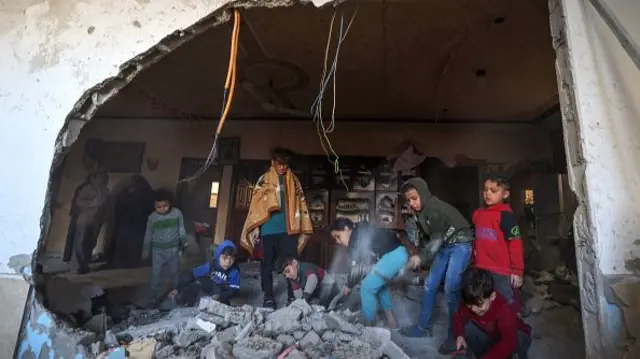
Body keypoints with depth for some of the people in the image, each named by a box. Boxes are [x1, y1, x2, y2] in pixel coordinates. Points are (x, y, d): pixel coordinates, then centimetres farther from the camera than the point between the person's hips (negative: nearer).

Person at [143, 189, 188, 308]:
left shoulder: (177, 213, -12)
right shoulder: (152, 217, -11)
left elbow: (181, 230, 0)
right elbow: (148, 234, 0)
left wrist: (184, 244, 6)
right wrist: (146, 250, 7)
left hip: (173, 249, 1)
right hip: (158, 250, 0)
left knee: (175, 273, 16)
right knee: (155, 275, 7)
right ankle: (153, 298, 24)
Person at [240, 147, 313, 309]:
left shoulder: (294, 180, 12)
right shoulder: (264, 179, 7)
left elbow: (300, 202, 10)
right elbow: (256, 203, 3)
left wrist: (303, 226, 4)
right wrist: (255, 228, -5)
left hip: (288, 228, 1)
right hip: (269, 228, -1)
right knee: (268, 264, 7)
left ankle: (292, 297, 14)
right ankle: (268, 297, 18)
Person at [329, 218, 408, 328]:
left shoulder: (356, 238, -8)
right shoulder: (362, 233, 20)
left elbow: (357, 268, -7)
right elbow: (365, 264, 25)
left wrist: (349, 286, 8)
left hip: (392, 256, -10)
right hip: (400, 253, 10)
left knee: (367, 287, 0)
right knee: (379, 284, 26)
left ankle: (369, 325, 13)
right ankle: (391, 319, 31)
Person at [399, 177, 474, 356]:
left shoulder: (437, 209, -25)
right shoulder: (419, 212, 1)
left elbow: (438, 237, -26)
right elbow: (424, 238, 6)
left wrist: (421, 257, -30)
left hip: (460, 245, -8)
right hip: (443, 247, 9)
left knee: (451, 288, -16)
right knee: (429, 285, 7)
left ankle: (454, 336, -1)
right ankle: (424, 327, 20)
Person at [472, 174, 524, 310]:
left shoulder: (506, 215, -13)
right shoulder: (478, 214, 7)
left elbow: (515, 245, -13)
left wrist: (517, 271, -11)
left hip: (502, 272, -6)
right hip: (481, 271, 6)